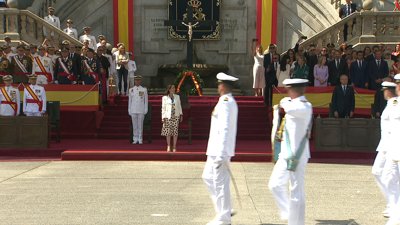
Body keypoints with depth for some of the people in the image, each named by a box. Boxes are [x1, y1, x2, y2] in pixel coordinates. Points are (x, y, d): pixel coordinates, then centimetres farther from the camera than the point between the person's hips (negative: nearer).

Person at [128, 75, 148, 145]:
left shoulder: (144, 90, 3)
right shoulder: (131, 90, 8)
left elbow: (146, 100, 4)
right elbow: (130, 101, 10)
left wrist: (146, 110, -2)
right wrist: (129, 110, 7)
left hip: (141, 110, -2)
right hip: (133, 110, 2)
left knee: (140, 125, 0)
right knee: (134, 125, 4)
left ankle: (140, 140, 6)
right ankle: (135, 139, 10)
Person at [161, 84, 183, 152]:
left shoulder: (177, 97, 11)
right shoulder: (165, 98, 3)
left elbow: (179, 106, 14)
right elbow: (163, 108, 3)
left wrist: (181, 115, 7)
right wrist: (163, 118, -3)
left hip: (176, 116, 2)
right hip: (168, 116, -2)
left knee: (175, 131, -1)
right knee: (168, 131, -2)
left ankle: (174, 147, 6)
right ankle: (168, 147, 7)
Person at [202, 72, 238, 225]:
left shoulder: (225, 103, -16)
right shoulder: (231, 102, 15)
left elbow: (224, 129, -23)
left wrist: (221, 154, -24)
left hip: (220, 151, -11)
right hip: (216, 150, 11)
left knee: (220, 183, -3)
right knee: (208, 177, 18)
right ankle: (225, 210, 24)